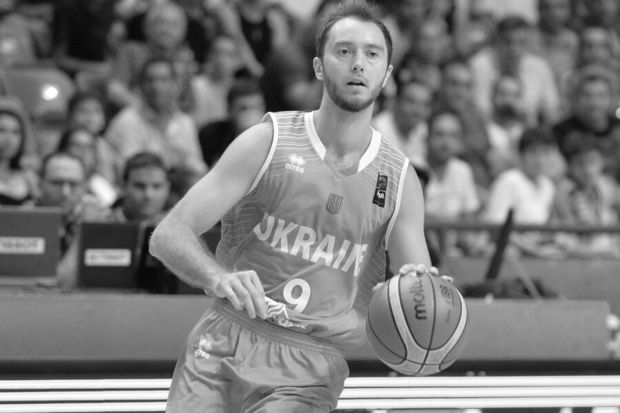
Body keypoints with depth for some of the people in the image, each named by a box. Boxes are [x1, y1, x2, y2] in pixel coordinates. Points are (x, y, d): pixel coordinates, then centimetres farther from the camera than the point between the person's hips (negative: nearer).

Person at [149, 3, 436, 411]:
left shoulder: (399, 180, 4)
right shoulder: (268, 143, -1)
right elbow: (168, 235, -9)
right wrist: (218, 278, -30)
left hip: (311, 367, 0)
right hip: (222, 347, 0)